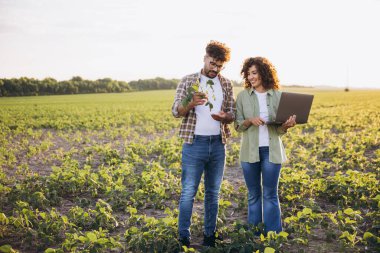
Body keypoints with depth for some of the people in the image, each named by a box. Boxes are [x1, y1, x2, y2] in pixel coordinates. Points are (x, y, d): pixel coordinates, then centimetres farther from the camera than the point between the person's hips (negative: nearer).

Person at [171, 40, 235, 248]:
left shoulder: (226, 84, 9)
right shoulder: (188, 81, 0)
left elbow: (233, 114, 10)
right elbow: (176, 111, -3)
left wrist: (224, 117, -14)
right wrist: (192, 104, -23)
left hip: (218, 144, 3)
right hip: (195, 143, -3)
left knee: (213, 192, 11)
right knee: (188, 192, -3)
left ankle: (210, 236, 22)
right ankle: (183, 237, 8)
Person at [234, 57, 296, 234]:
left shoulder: (277, 96, 1)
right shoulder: (243, 96, 1)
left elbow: (280, 129, 2)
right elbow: (238, 126, 1)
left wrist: (287, 125, -20)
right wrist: (250, 121, -18)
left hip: (271, 151, -1)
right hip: (250, 151, 1)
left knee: (270, 195, 4)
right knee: (253, 195, 10)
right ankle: (253, 235, 21)